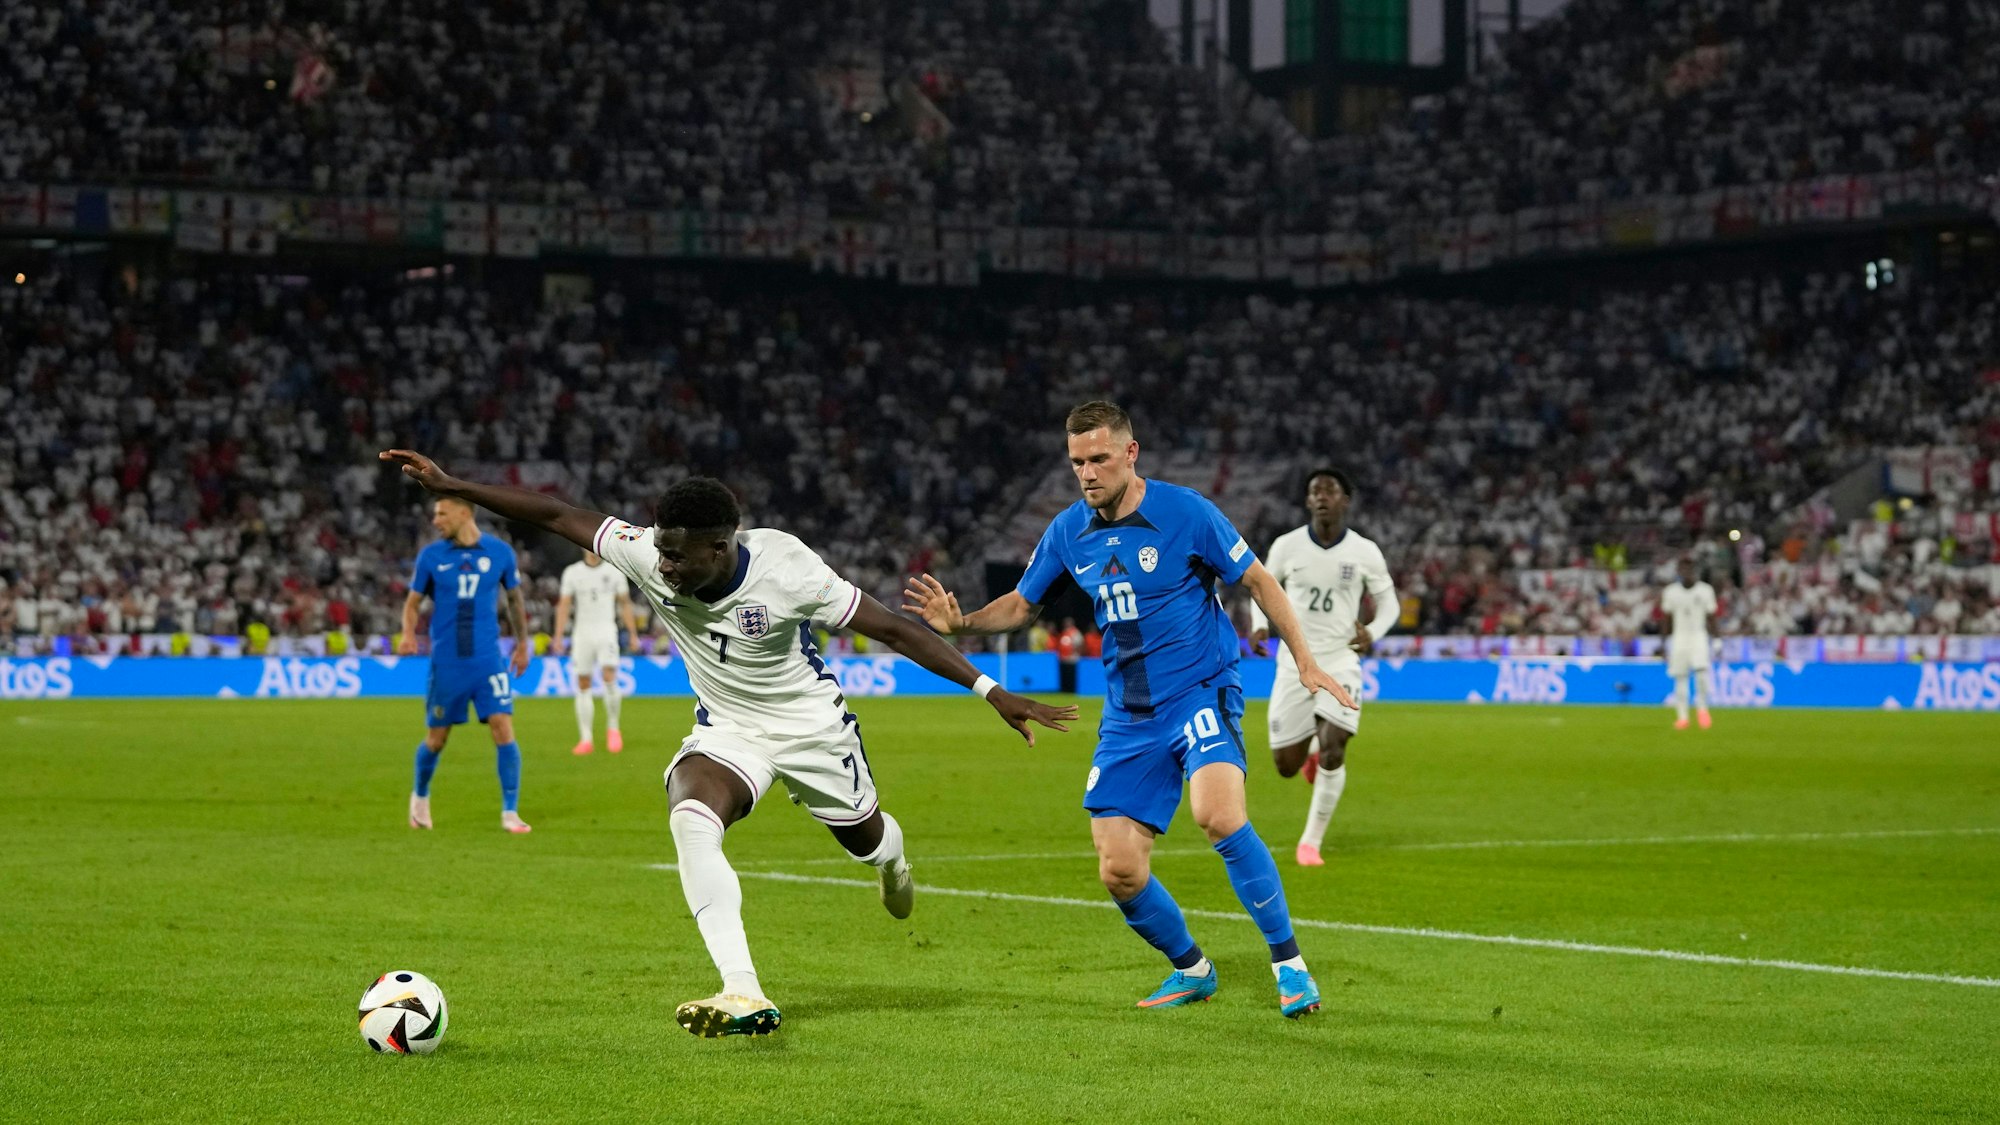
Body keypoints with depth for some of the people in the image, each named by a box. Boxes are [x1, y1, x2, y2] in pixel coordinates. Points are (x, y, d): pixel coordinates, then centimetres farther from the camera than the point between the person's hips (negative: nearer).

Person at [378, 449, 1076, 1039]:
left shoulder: (784, 571, -32)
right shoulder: (647, 556, -23)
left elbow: (894, 629, -26)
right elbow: (556, 516, -14)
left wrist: (993, 693, -28)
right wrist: (452, 487, -18)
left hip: (810, 723, -2)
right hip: (725, 730, 2)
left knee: (863, 839, 20)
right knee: (689, 817, -30)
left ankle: (891, 857, 64)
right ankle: (745, 997, -35)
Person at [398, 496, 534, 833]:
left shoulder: (500, 552, 1)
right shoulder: (430, 556, 0)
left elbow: (514, 598, 15)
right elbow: (413, 602, 7)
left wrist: (522, 643, 20)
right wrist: (408, 635, -12)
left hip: (489, 660, 0)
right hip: (446, 662, 0)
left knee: (503, 729, -12)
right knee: (436, 739, 7)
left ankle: (510, 812, -6)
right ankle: (420, 796, 35)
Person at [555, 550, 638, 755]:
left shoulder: (613, 572, 4)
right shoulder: (572, 572, 4)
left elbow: (625, 604, 10)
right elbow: (563, 606, 5)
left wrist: (633, 634, 6)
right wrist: (558, 636, -3)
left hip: (606, 632, -1)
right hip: (582, 632, 1)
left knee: (609, 678, -18)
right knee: (583, 686, 0)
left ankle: (613, 728, 0)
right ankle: (585, 739, 4)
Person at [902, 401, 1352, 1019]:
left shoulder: (1185, 511, -9)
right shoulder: (1067, 531, 3)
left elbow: (1258, 580, 0)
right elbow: (1020, 604, 16)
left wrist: (1305, 662, -3)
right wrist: (961, 621, -4)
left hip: (1200, 691, -5)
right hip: (1128, 713, 5)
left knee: (1219, 815, -31)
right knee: (1119, 871, -3)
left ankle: (1289, 964, -16)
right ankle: (1190, 969, 25)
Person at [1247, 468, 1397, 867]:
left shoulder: (1365, 551, -4)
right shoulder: (1286, 546, -3)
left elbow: (1389, 601, 7)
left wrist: (1373, 631, -13)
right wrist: (1259, 624, -9)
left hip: (1341, 662, -1)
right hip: (1294, 662, 1)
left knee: (1333, 752, -19)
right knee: (1287, 766, 3)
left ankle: (1311, 841, -3)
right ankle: (1311, 745, 42)